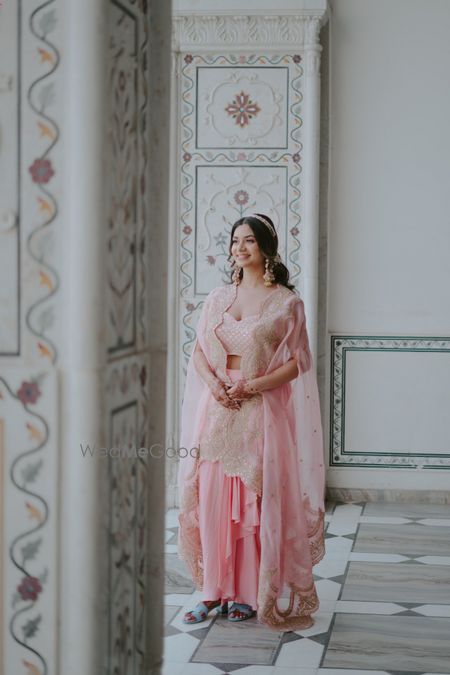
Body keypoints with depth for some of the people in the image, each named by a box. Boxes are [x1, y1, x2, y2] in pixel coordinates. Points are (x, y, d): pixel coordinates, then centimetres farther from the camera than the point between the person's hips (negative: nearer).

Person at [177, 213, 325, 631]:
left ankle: (249, 593, 8)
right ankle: (215, 589, 11)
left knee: (256, 501, -3)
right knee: (211, 498, 2)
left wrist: (251, 386, -15)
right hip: (216, 409, 4)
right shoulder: (217, 298, 12)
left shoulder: (286, 303, -1)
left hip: (262, 412, -4)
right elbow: (198, 353, 10)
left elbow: (296, 363, -5)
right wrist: (214, 384, -9)